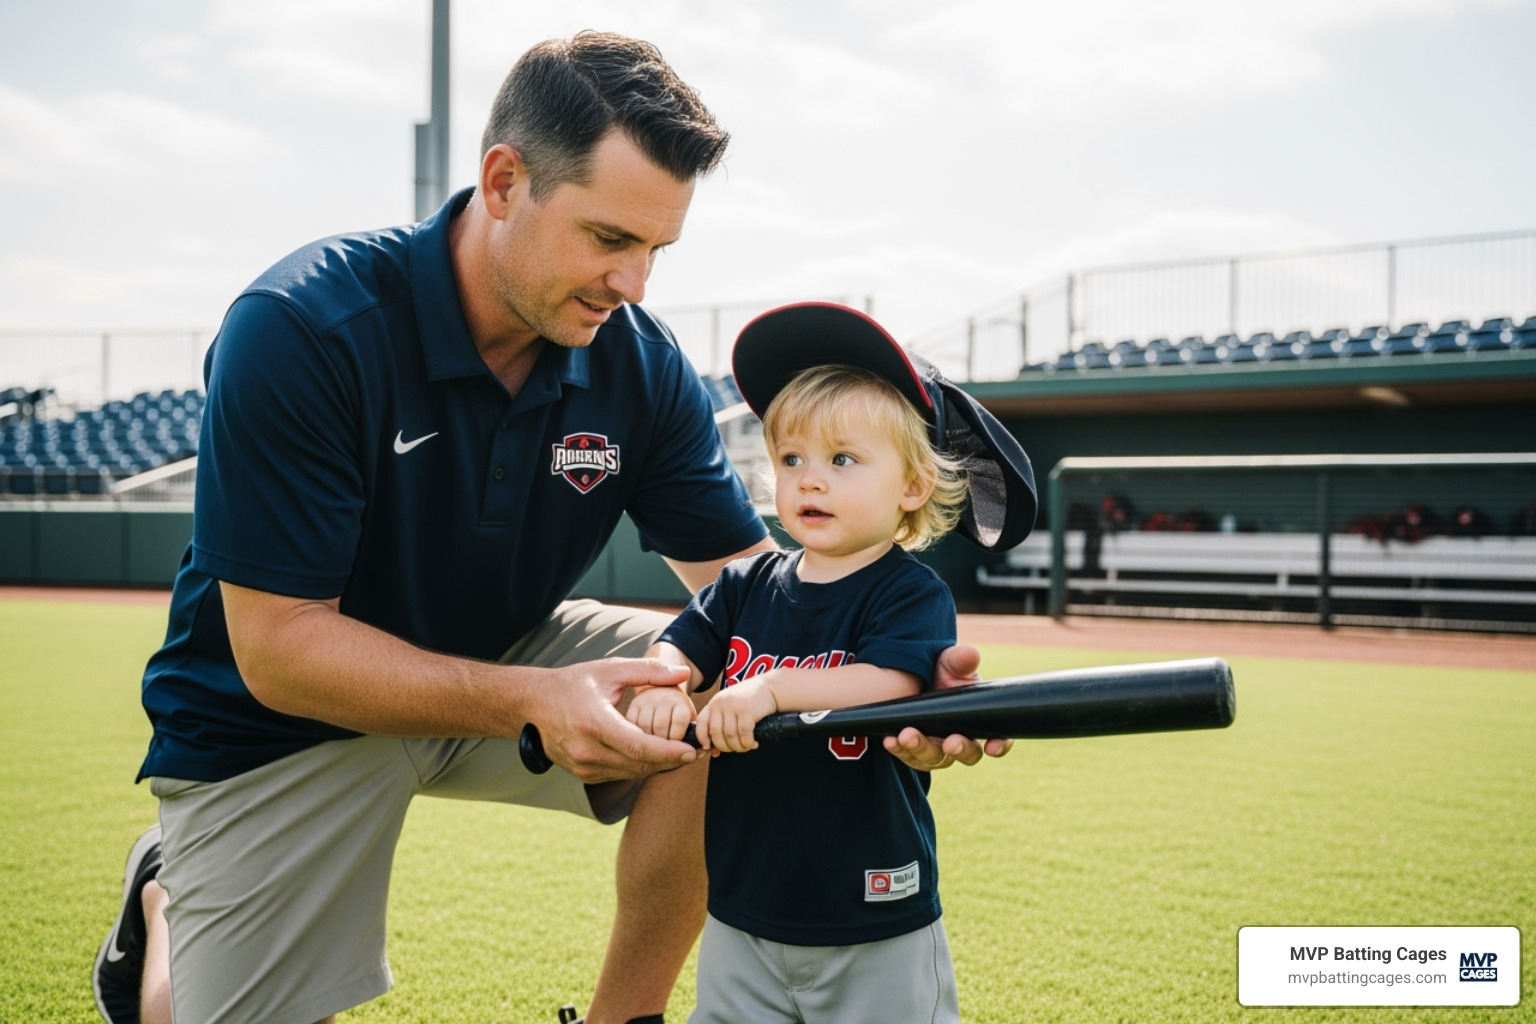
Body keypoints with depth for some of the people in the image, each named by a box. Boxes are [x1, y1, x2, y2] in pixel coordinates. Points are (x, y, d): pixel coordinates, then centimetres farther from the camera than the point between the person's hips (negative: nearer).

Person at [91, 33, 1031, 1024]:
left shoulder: (640, 361, -13)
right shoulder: (298, 328, -27)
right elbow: (277, 646, -27)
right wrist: (529, 704, -39)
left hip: (502, 663, 4)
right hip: (279, 720, -3)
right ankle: (167, 900, 27)